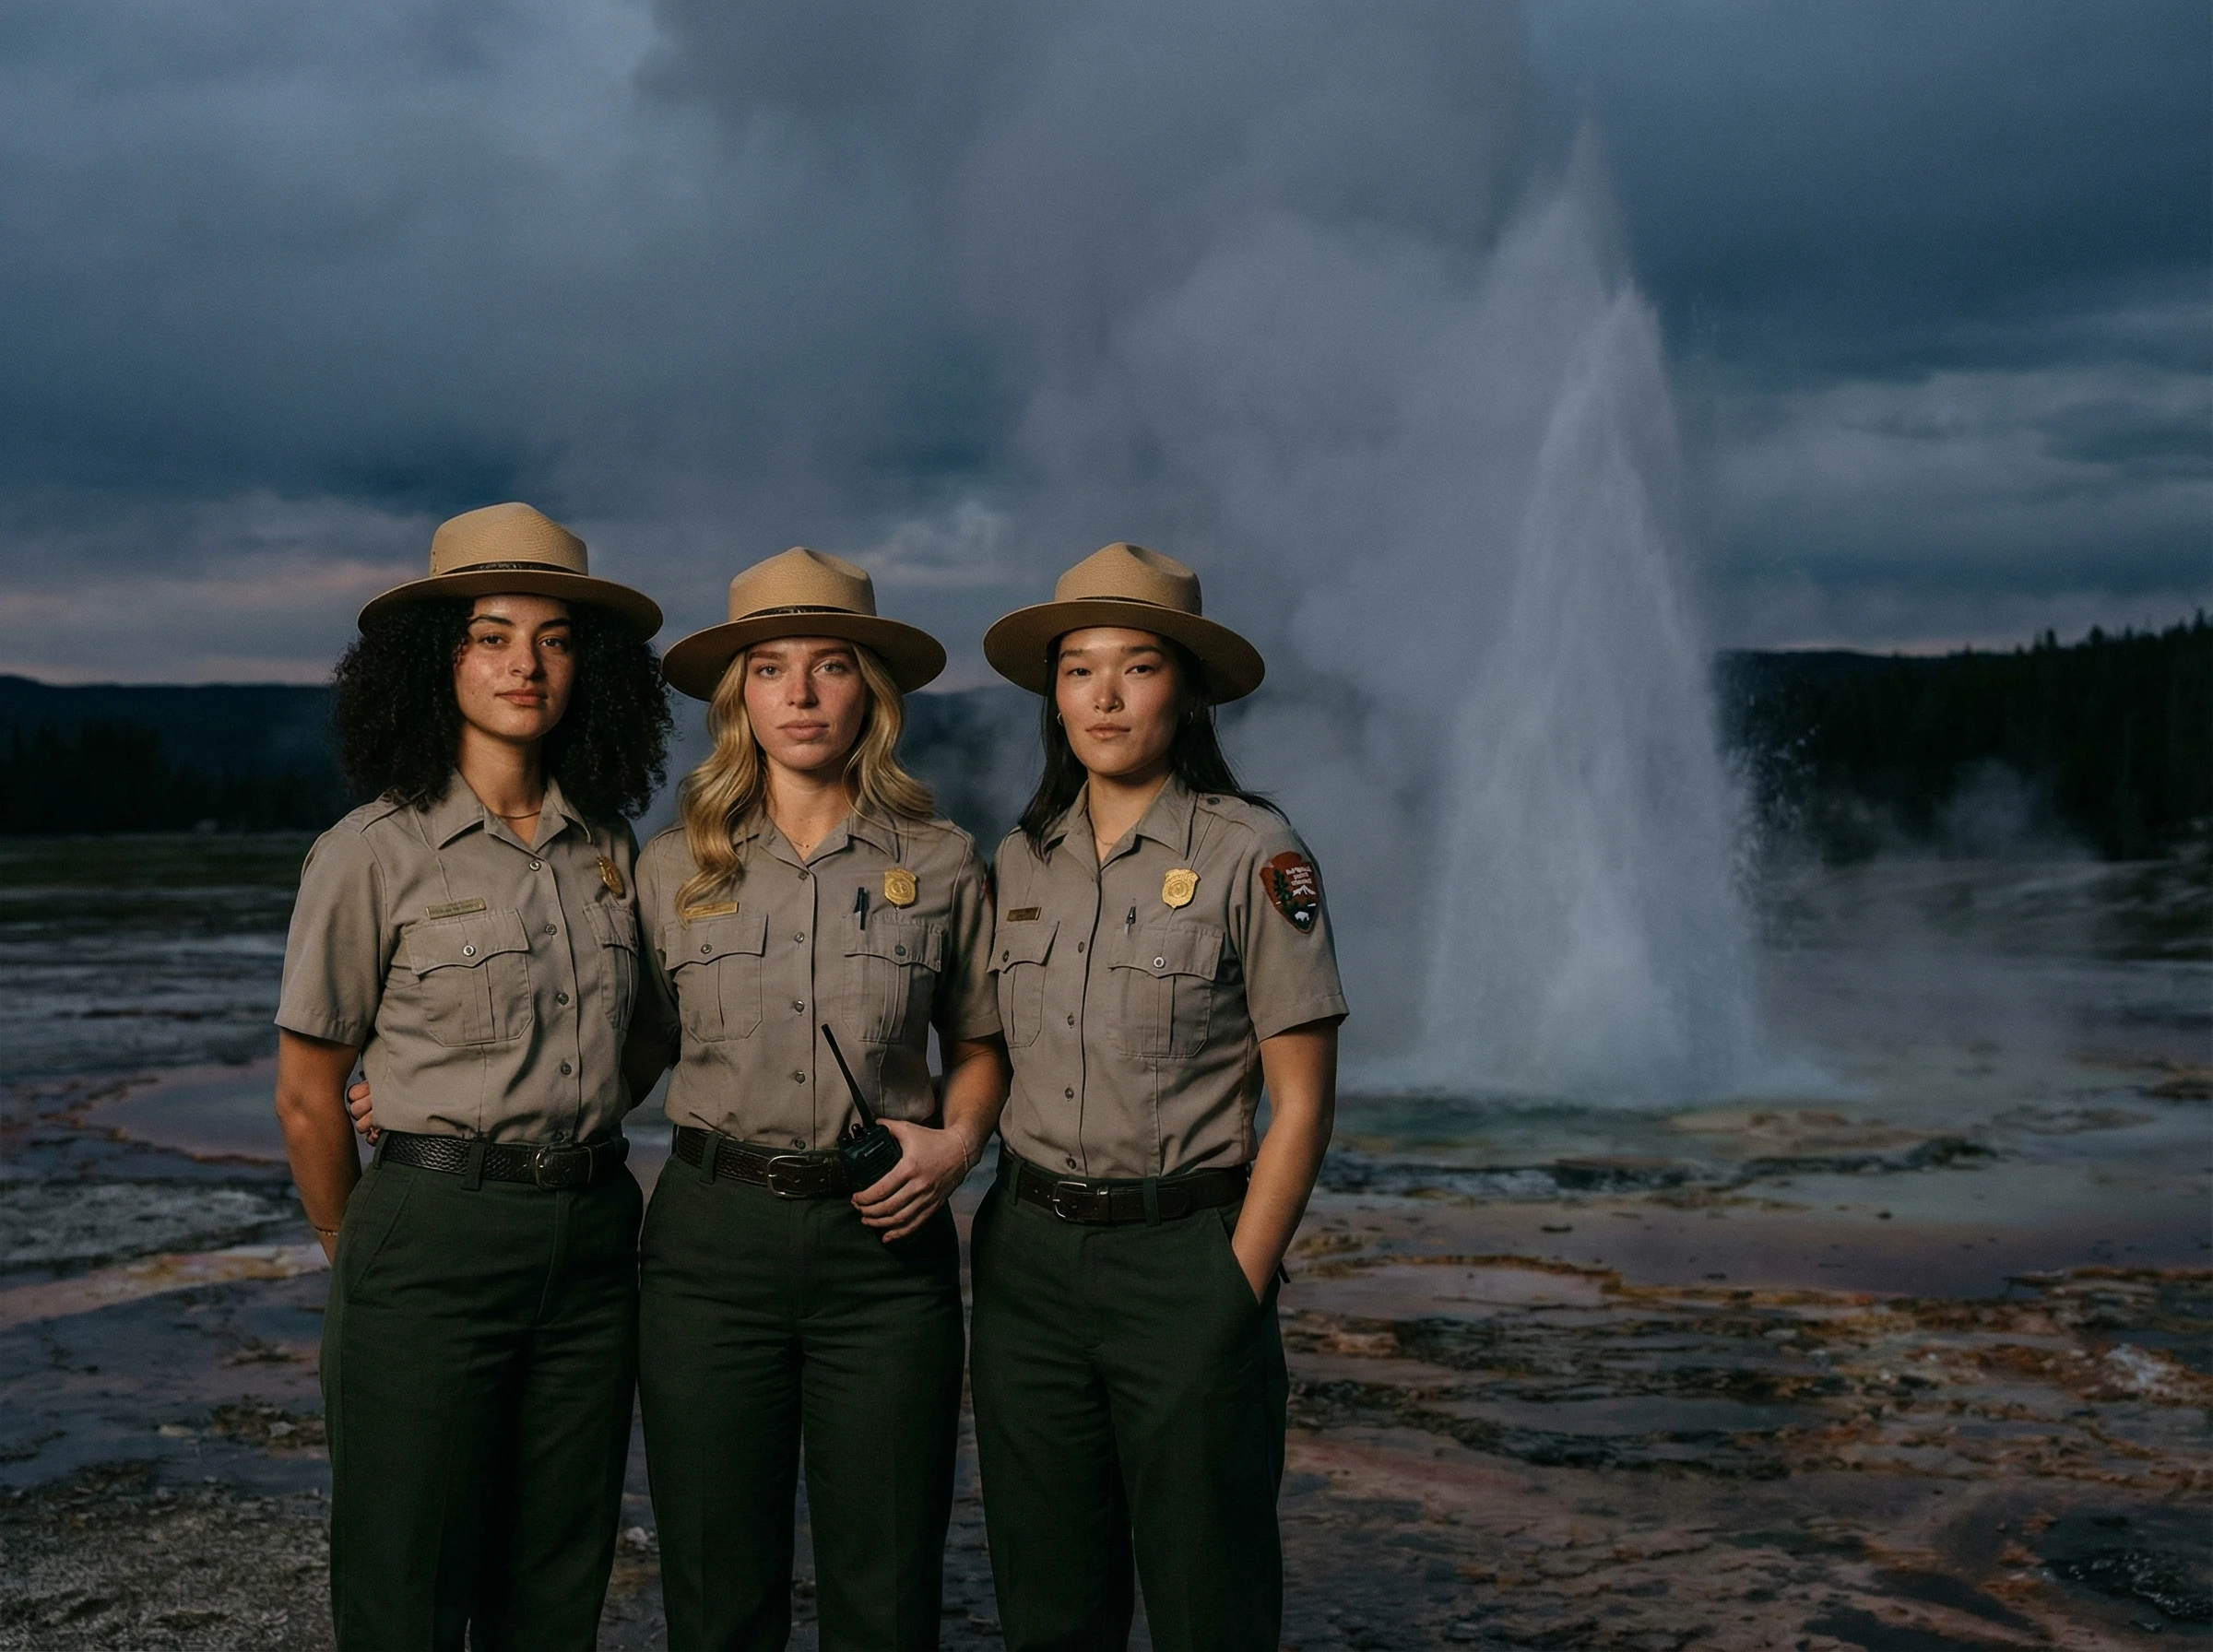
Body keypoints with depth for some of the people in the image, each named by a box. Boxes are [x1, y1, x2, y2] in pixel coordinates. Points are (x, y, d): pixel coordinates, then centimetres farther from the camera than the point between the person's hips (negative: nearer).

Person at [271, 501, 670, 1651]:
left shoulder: (608, 851, 9)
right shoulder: (371, 855, -5)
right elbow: (307, 1096, 1)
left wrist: (580, 1169, 13)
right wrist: (360, 1259, 10)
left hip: (592, 1241, 4)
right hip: (432, 1240, -4)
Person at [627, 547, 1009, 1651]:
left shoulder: (939, 864, 3)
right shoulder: (672, 867, 4)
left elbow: (979, 1044, 14)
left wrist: (958, 1141, -6)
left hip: (884, 1242, 0)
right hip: (713, 1236, 1)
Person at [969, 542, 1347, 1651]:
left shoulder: (1252, 855, -7)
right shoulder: (1020, 860, 8)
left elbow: (1301, 1103, -7)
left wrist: (1239, 1291, -10)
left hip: (1183, 1253, -4)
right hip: (1028, 1256, 5)